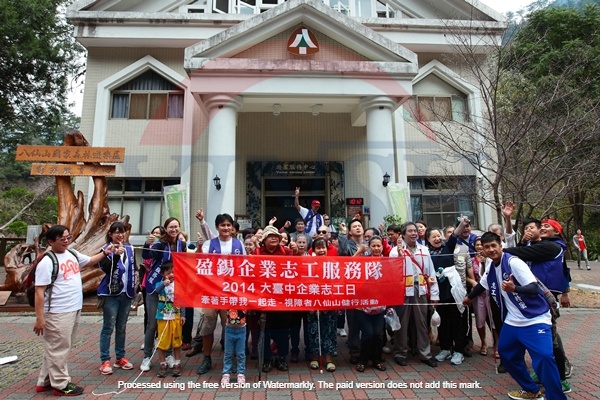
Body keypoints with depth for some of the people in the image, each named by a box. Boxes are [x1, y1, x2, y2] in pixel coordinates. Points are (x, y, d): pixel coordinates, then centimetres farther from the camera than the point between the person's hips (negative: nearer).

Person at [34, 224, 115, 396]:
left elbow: (90, 261, 25)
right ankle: (60, 384, 16)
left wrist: (105, 253, 9)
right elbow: (39, 292, -16)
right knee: (59, 348, 3)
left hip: (74, 310, 8)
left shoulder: (73, 254, 6)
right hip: (58, 313, -8)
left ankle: (45, 381, 32)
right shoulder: (47, 262, -16)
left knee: (56, 347, 18)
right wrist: (39, 317, -18)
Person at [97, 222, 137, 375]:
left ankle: (120, 357, 23)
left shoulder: (130, 249, 6)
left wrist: (134, 288, 12)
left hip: (126, 293, 5)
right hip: (111, 293, -4)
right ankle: (105, 361, 10)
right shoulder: (106, 250, -6)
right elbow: (106, 269, -19)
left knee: (122, 327, 12)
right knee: (108, 327, 0)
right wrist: (116, 255, -31)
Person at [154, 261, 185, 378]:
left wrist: (183, 315, 0)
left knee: (176, 342, 11)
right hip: (163, 318, -1)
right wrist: (164, 284, -49)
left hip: (176, 317, 1)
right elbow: (156, 290, -30)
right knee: (162, 342, 7)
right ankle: (163, 365, 22)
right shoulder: (160, 284, -6)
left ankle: (177, 364, 24)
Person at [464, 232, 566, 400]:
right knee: (505, 353, 14)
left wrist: (514, 288, -44)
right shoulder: (490, 269, 5)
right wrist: (469, 297, 39)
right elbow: (481, 285, 25)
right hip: (512, 322, 8)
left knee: (544, 356, -23)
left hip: (535, 320, -8)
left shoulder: (513, 262, -18)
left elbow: (534, 288, -25)